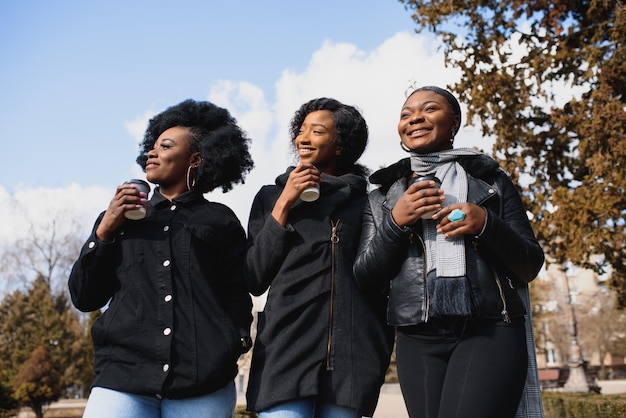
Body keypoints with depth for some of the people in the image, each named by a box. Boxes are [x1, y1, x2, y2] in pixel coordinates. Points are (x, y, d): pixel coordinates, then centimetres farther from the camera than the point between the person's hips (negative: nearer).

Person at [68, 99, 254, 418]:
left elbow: (236, 295, 8)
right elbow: (84, 298, 12)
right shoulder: (120, 217, 17)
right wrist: (105, 231, 3)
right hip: (123, 376, 2)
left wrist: (236, 339, -10)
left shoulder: (220, 221, 10)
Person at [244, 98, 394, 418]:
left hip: (351, 358, 1)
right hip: (285, 352, 0)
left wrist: (380, 355, 8)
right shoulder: (272, 196, 10)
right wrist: (284, 204, -3)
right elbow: (254, 280, 1)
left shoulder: (365, 201, 9)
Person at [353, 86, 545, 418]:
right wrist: (395, 223, -8)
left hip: (491, 332, -1)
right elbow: (367, 279, 7)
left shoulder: (491, 180, 12)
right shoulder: (384, 195, 14)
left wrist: (487, 225, -9)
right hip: (418, 341, 2)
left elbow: (531, 266, 9)